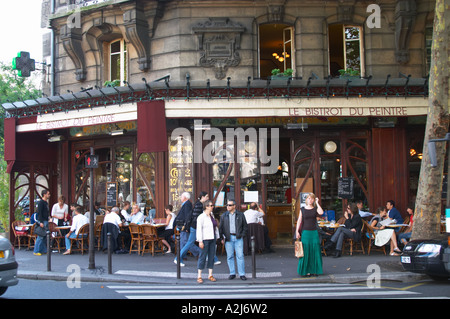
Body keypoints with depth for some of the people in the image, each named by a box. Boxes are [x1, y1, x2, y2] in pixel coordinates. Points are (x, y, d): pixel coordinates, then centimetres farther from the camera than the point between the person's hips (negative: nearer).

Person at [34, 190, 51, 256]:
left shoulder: (46, 203, 17)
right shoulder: (41, 202, -11)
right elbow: (39, 212, -17)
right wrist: (41, 222, -22)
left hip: (46, 221, 9)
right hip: (42, 221, -9)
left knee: (45, 236, 10)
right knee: (40, 237, -9)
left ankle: (44, 250, 14)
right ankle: (36, 251, -5)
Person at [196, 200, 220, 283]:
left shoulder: (212, 216, 13)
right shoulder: (201, 217, -10)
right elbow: (199, 229, -14)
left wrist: (217, 237, 15)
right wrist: (200, 241, -18)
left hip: (212, 239, 7)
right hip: (205, 239, -7)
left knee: (211, 256, 9)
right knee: (203, 256, -4)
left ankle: (210, 275, 16)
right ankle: (199, 276, 2)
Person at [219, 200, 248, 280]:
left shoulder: (240, 215, 6)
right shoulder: (223, 216, 9)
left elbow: (245, 226, 10)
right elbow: (221, 227, 10)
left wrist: (242, 235, 0)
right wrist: (222, 238, 3)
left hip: (238, 238, -1)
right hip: (228, 238, 1)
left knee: (240, 256, -4)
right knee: (230, 256, 3)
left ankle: (242, 274, 0)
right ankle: (232, 273, 11)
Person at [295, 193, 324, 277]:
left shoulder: (315, 209, 5)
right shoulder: (302, 209, 4)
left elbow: (321, 212, -17)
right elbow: (299, 221, 3)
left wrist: (317, 203, -8)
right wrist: (297, 231, -5)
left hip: (314, 232, 1)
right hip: (305, 232, -1)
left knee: (315, 251, 1)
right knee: (306, 252, 0)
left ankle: (314, 270, 11)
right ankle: (306, 270, 8)